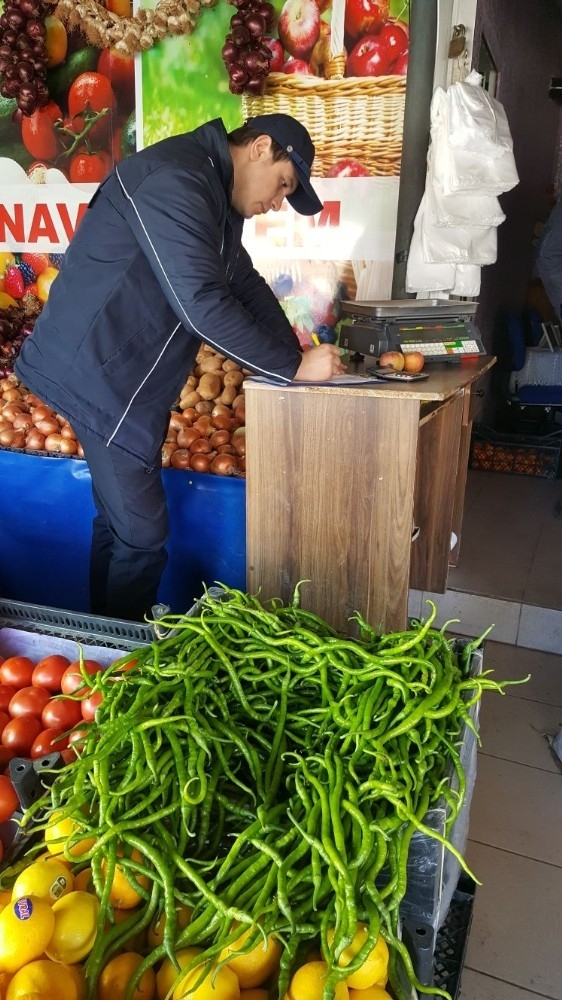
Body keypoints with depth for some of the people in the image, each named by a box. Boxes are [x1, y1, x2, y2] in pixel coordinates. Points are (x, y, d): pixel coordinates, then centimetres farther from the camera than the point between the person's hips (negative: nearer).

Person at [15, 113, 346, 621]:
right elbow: (202, 304, -27)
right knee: (143, 531, -4)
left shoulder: (216, 195, 14)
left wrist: (298, 354, 3)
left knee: (120, 517, 17)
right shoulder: (174, 180, -19)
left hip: (129, 375, 10)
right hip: (98, 371, -10)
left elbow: (246, 285, 16)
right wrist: (293, 367, -20)